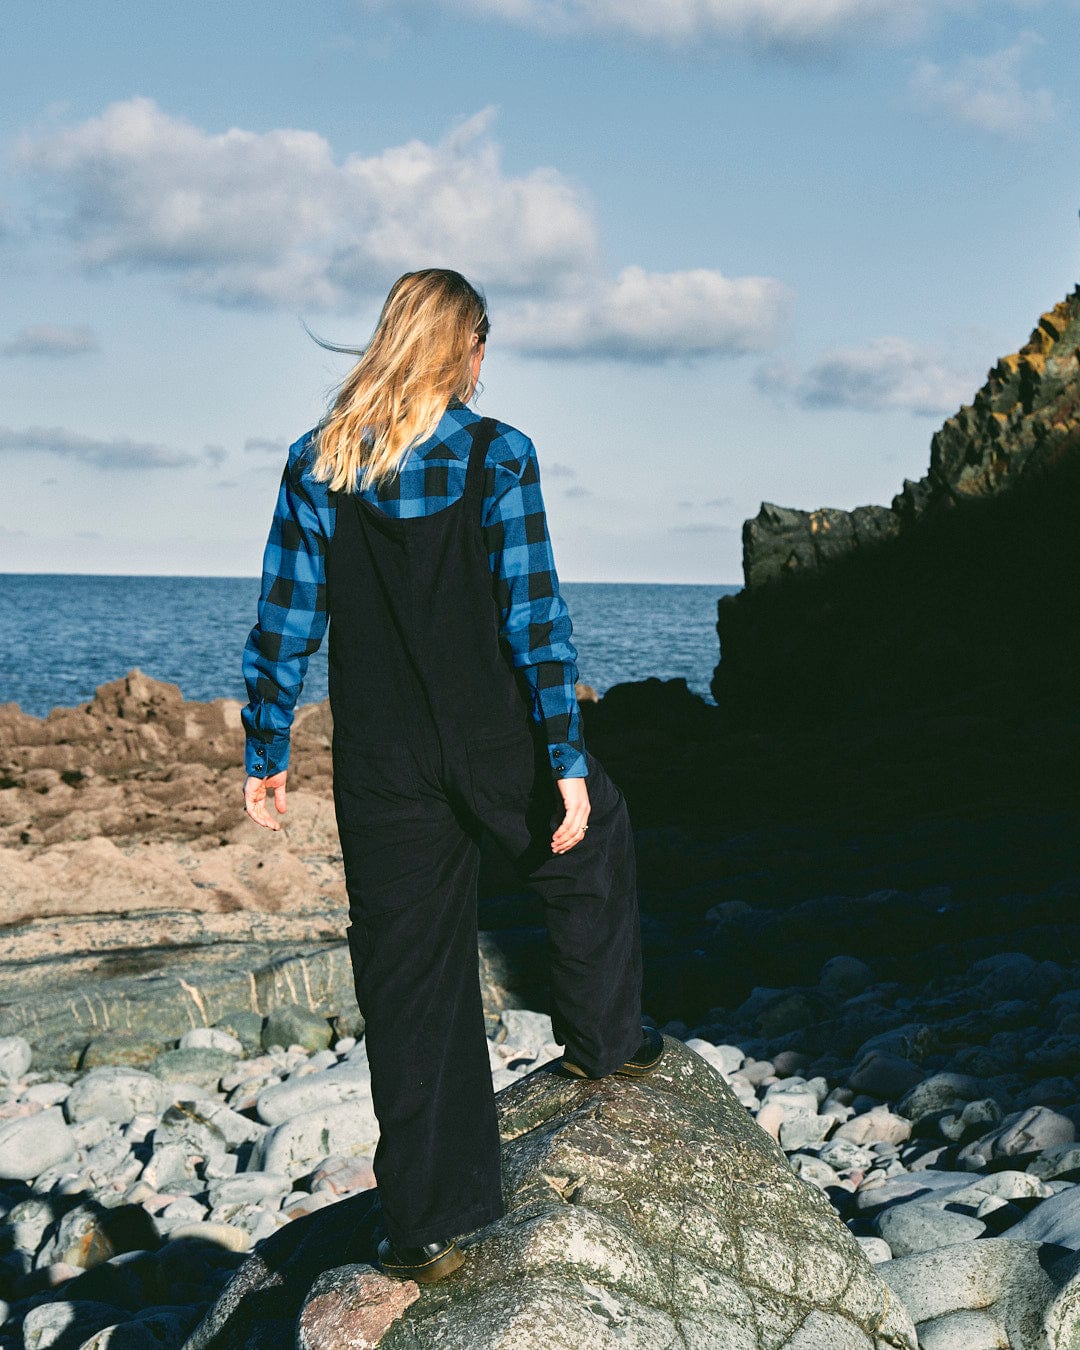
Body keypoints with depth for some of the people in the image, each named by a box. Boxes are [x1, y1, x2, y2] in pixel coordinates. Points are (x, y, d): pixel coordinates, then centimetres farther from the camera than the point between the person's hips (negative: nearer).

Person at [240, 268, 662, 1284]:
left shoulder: (316, 464, 1)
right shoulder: (495, 455, -8)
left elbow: (286, 619, 1)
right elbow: (533, 615, -11)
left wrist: (265, 753, 9)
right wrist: (566, 760, -8)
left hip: (383, 767, 2)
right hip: (496, 744, -2)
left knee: (408, 987, 8)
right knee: (592, 844, 31)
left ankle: (425, 1223, 14)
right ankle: (601, 1038, 40)